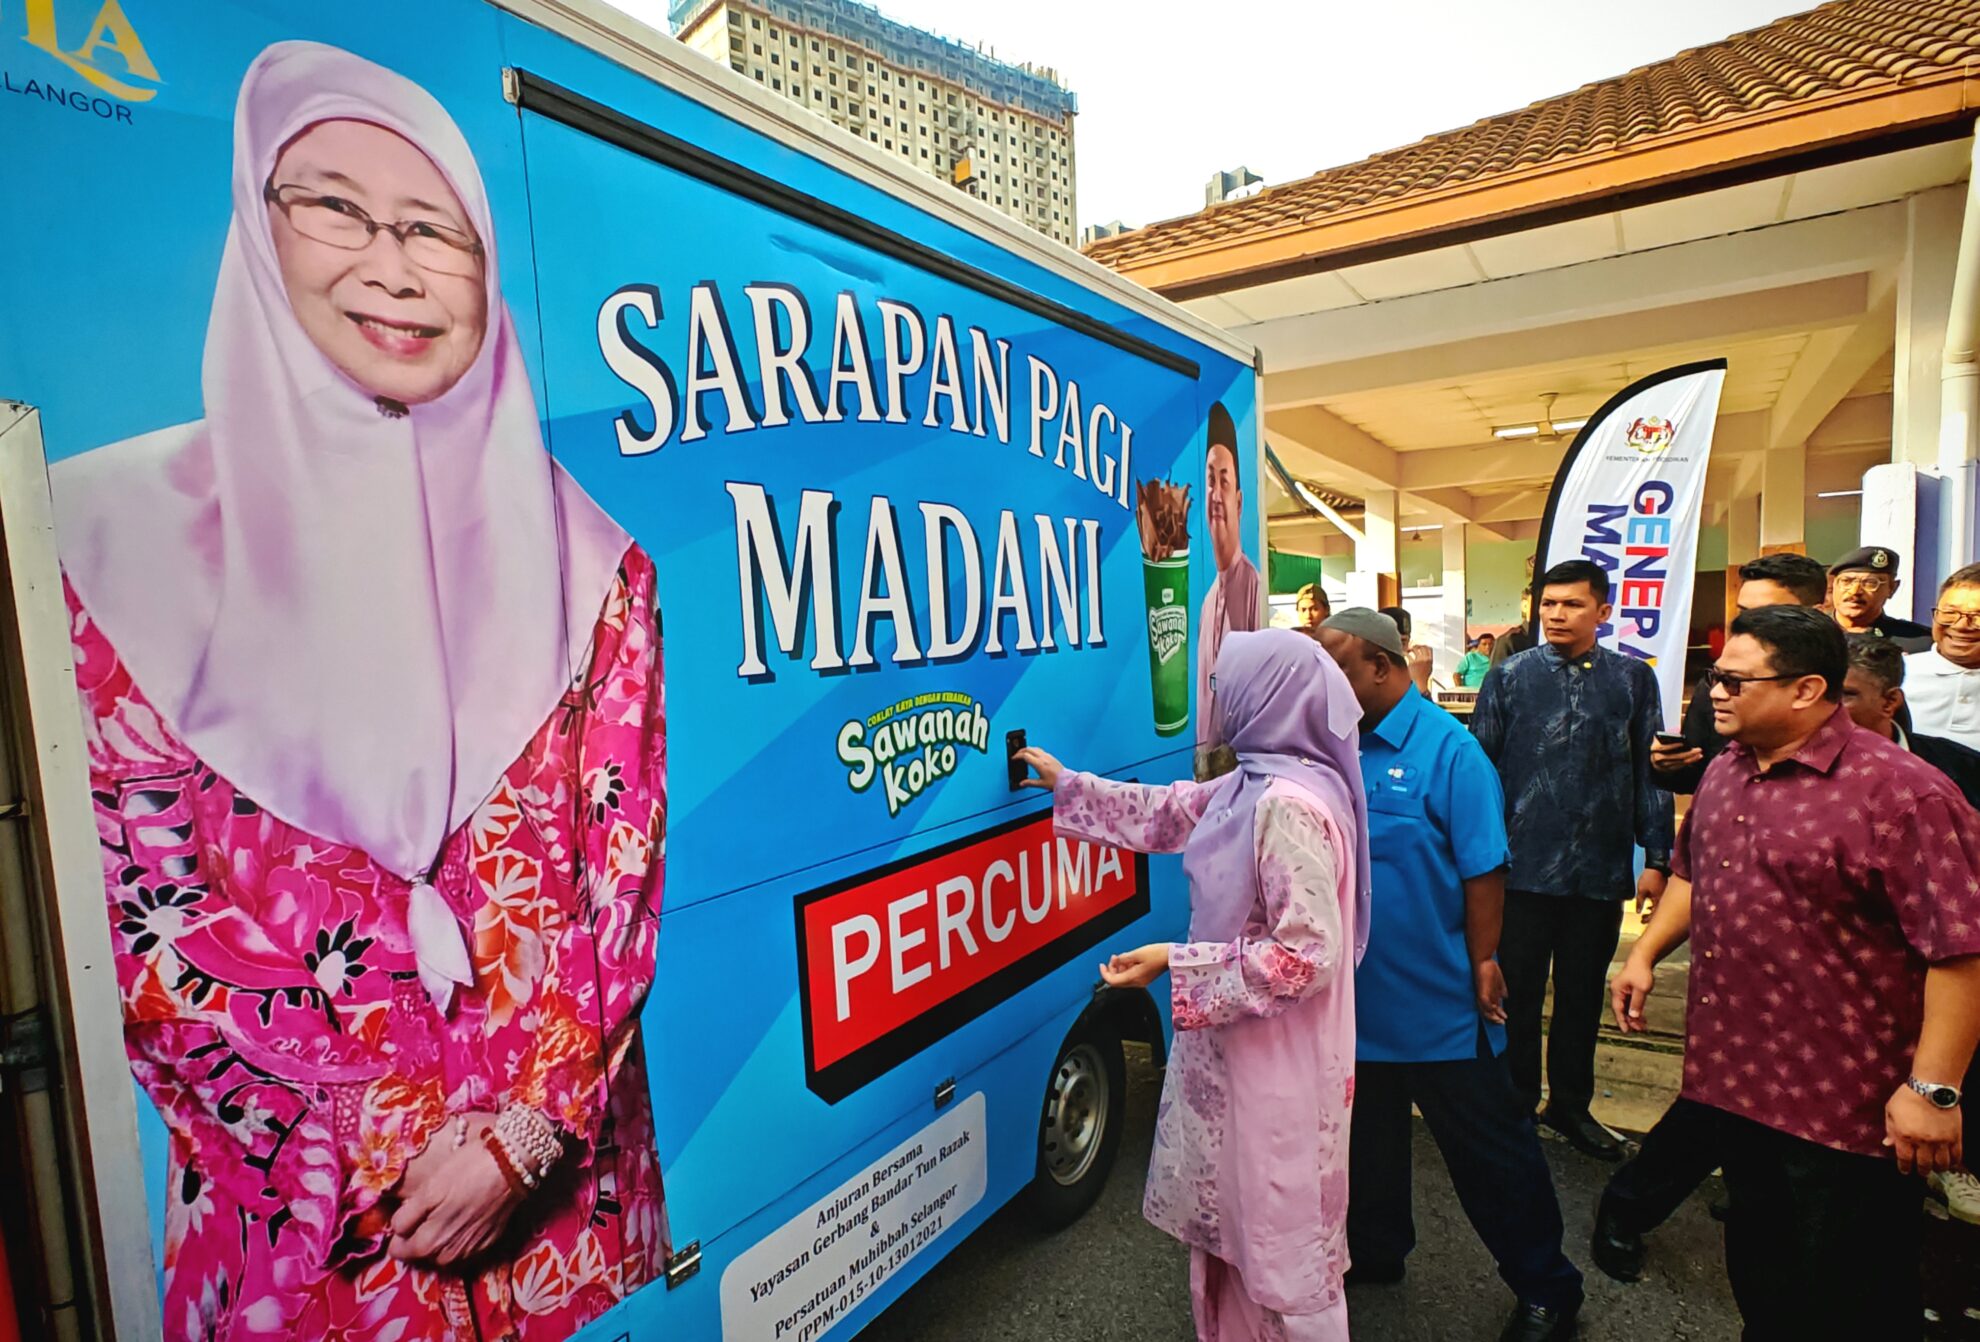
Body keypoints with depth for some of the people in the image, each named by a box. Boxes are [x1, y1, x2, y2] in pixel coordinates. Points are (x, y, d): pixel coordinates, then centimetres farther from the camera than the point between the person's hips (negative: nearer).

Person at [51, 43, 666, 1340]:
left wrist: (530, 1127, -10)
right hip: (294, 1198, -1)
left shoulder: (582, 561, -4)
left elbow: (620, 866, -5)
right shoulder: (124, 532, -6)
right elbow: (134, 905, -6)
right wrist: (378, 1163, -9)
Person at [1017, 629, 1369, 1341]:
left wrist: (1177, 964, -25)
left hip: (1276, 1058, -9)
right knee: (1238, 1208, 27)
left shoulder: (1289, 805, -28)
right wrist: (1066, 784, 21)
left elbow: (1306, 955, -28)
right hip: (1239, 1041, 10)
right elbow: (1168, 813, 16)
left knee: (1281, 1229, 11)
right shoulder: (1251, 785, 1)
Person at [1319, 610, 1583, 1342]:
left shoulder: (1446, 748, -17)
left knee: (1488, 1148, 12)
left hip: (1437, 1002, -5)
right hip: (1356, 994, 6)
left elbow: (1483, 870, -15)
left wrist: (1482, 964, -13)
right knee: (1366, 1137, 23)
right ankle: (1374, 1251, 46)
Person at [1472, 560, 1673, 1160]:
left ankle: (1570, 1105, 35)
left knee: (1582, 995, 16)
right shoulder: (1508, 678, 0)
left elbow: (1650, 772, 6)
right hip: (1523, 866, -2)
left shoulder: (1633, 679, 4)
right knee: (1517, 994, 8)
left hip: (1602, 869, 2)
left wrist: (1656, 857, 3)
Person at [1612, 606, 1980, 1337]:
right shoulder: (1726, 771, 5)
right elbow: (1690, 872, 18)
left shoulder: (1899, 791, -20)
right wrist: (1645, 954, 9)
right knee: (1759, 1260, 25)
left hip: (1846, 1106, -6)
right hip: (1736, 1076, 7)